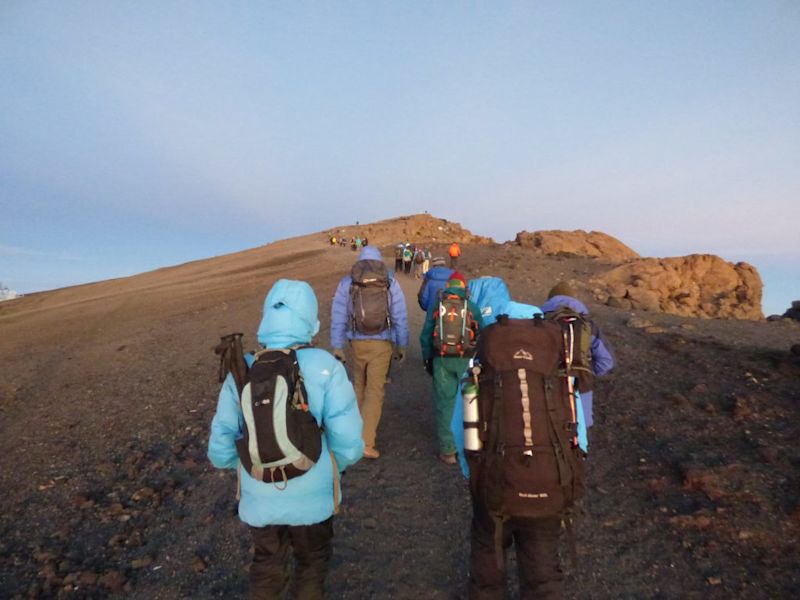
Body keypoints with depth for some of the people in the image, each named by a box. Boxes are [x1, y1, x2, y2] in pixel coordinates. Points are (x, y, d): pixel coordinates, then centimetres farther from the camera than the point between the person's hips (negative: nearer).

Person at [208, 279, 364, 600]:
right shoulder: (325, 367, -20)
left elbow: (220, 449, -7)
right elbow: (348, 444, -21)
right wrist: (332, 466, 1)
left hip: (259, 499, 2)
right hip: (311, 497, -1)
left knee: (267, 568, 30)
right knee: (311, 565, 29)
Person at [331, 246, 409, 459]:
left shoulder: (347, 282, -2)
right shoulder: (391, 283, -3)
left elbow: (338, 317, -3)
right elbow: (400, 317, -3)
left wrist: (337, 347, 3)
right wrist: (402, 346, 6)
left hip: (357, 343, 2)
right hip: (382, 344, -1)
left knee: (360, 384, 24)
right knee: (374, 391, 3)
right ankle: (365, 442, 1)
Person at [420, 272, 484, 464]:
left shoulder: (436, 305, 3)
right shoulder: (471, 307, 1)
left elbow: (425, 335, 4)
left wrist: (427, 359, 14)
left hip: (441, 360, 0)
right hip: (466, 361, 0)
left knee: (445, 403, 7)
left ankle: (448, 450, 11)